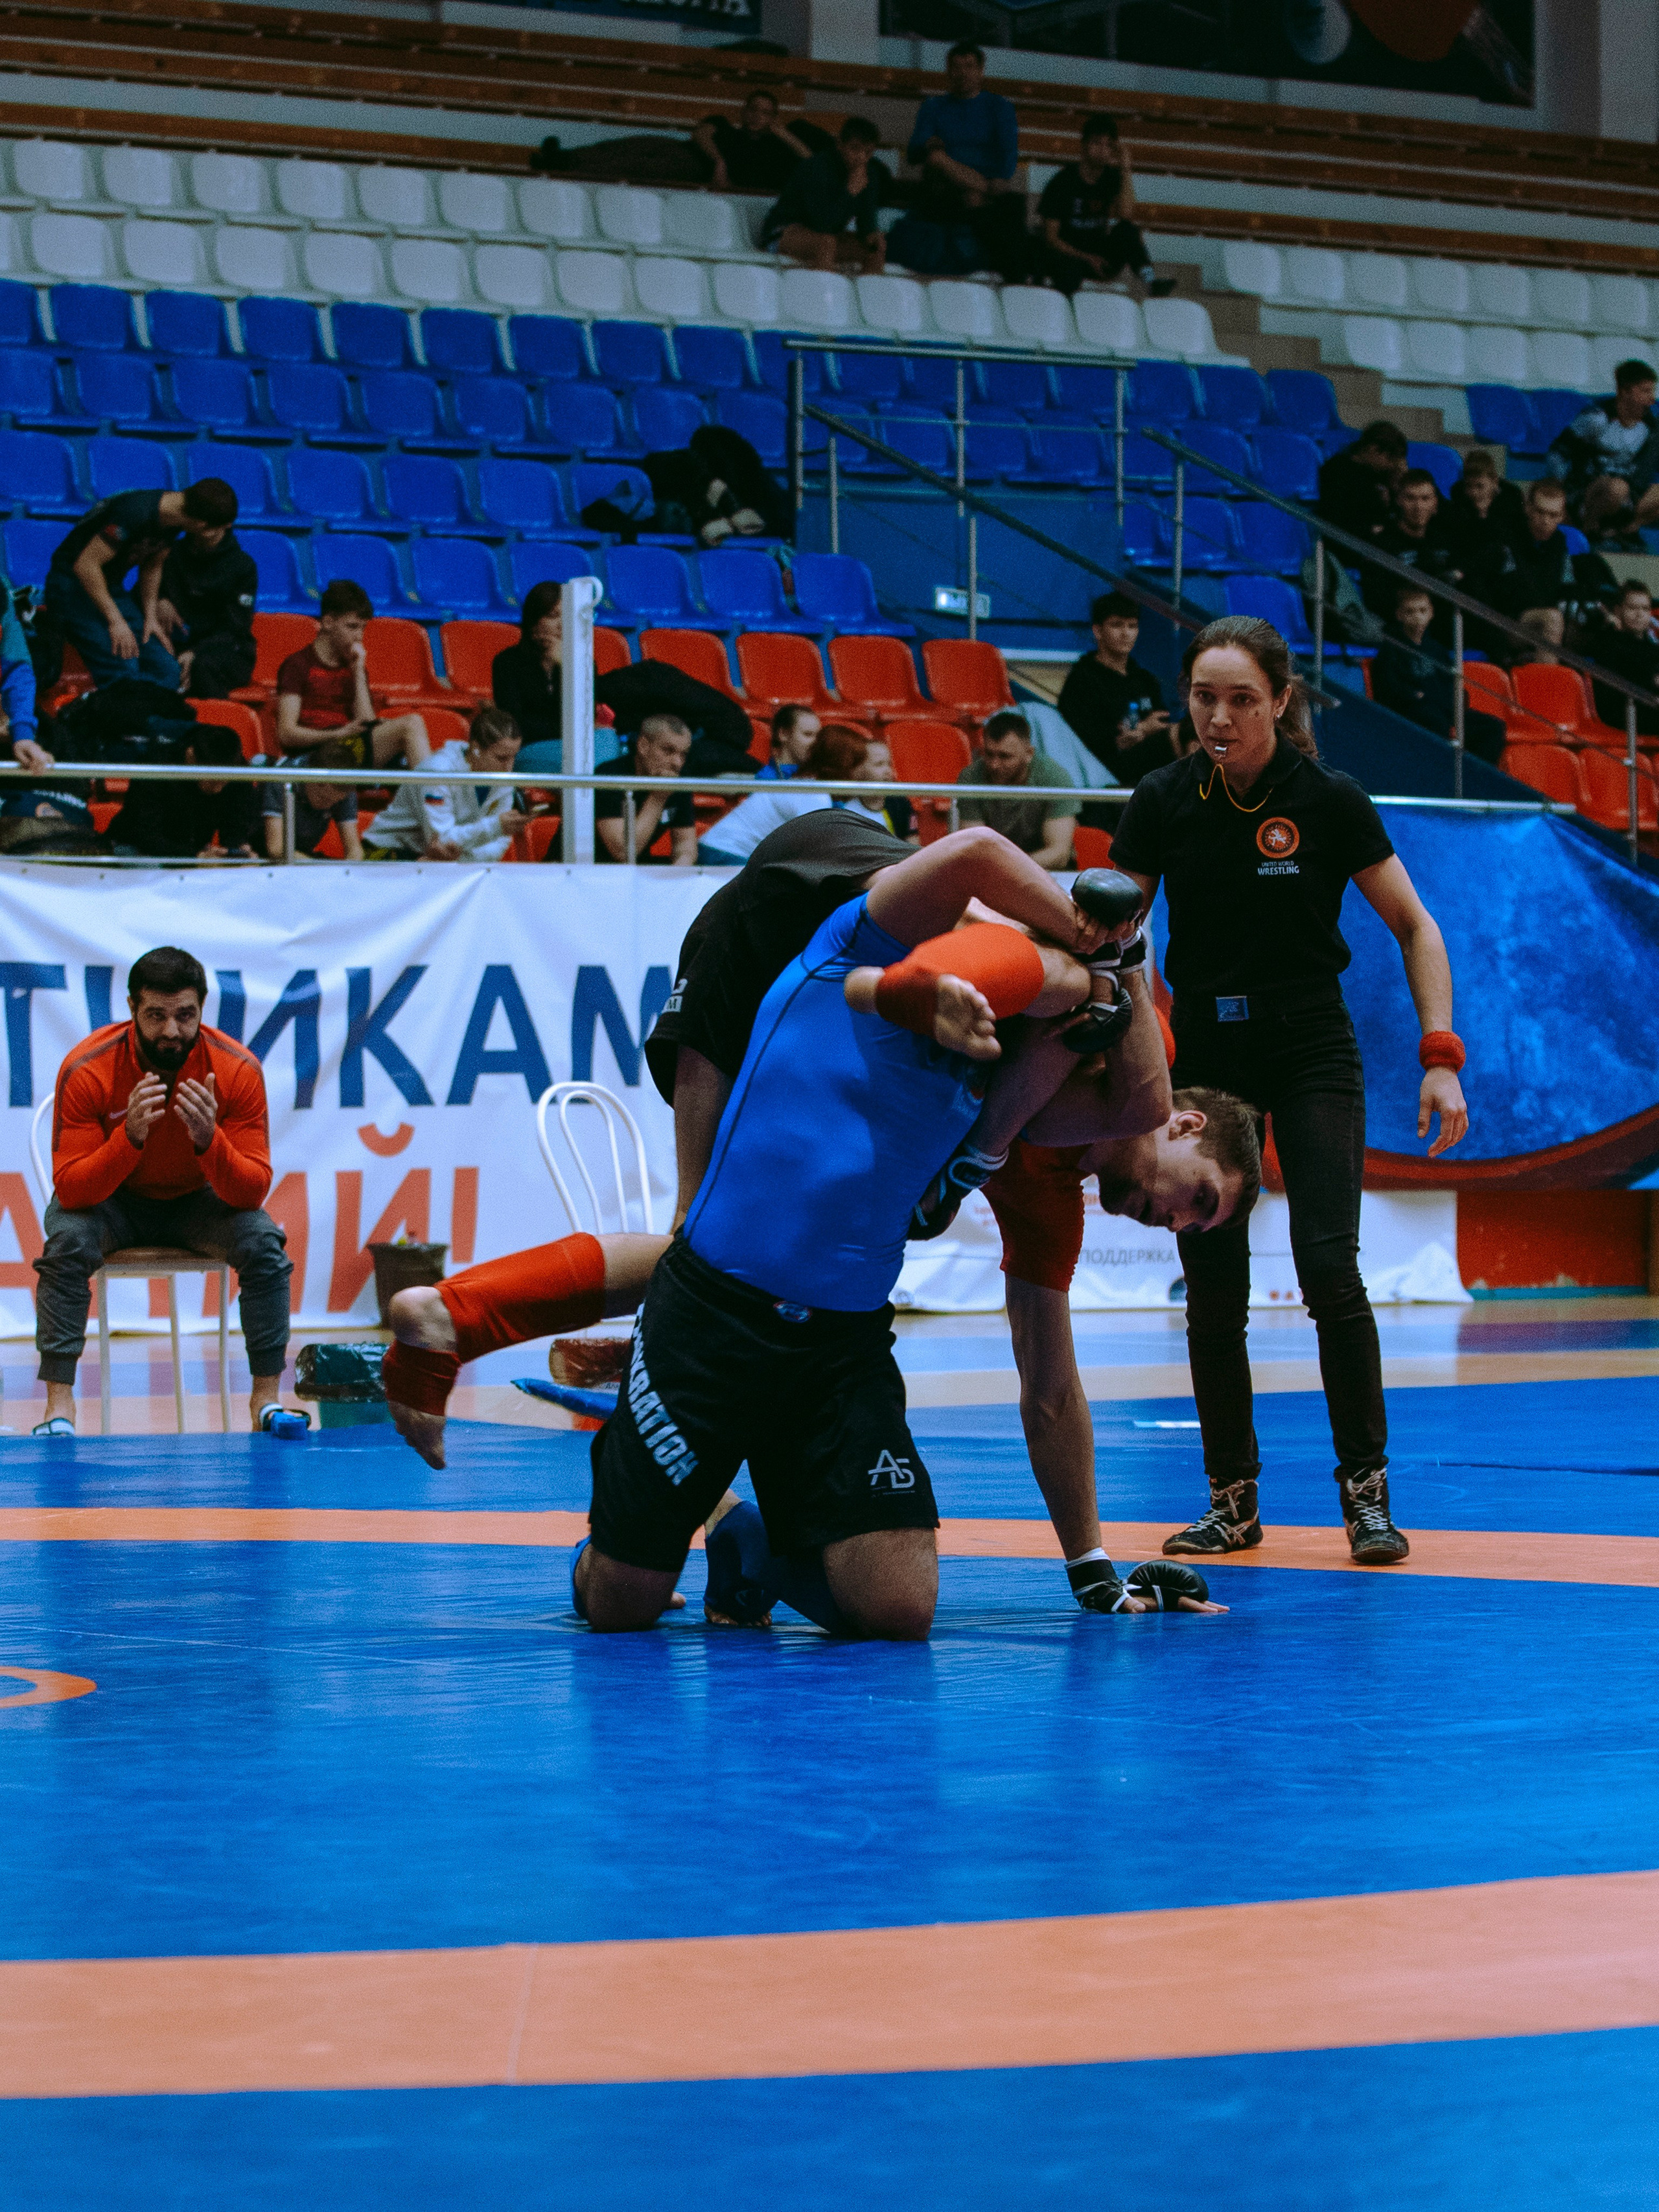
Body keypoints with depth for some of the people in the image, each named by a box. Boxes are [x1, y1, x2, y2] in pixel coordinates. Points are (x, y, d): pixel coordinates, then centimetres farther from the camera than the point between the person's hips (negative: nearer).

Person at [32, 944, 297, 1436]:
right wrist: (130, 1136, -44)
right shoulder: (87, 1070, -24)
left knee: (263, 1243, -26)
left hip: (196, 1201, 1)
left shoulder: (238, 1071, -21)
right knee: (68, 1241, -32)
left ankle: (267, 1397, -16)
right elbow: (70, 1190, -27)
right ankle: (58, 1404, -28)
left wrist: (208, 1141, -42)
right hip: (112, 1200, -1)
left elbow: (251, 1192, -22)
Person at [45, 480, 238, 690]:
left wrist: (151, 616, 4)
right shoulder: (136, 513, -30)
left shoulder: (174, 517, -3)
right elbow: (85, 565, -27)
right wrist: (115, 621, -23)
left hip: (112, 587, 8)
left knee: (166, 671, -5)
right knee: (124, 674, -24)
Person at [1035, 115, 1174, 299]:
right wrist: (1087, 258, -20)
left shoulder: (1112, 178, 4)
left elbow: (1126, 216, -16)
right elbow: (1051, 237, -8)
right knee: (1070, 267, -40)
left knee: (1126, 230, -28)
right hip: (1067, 254, -3)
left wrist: (1126, 171, -17)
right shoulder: (1063, 181, -5)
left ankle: (1150, 282, -44)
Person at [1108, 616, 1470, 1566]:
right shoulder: (1164, 802, -7)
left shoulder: (1329, 800, -12)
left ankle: (1366, 1489, -2)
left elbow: (1416, 926, -5)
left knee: (1330, 1270, -14)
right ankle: (1234, 1499, 13)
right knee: (1213, 1290, 1)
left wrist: (1441, 1057, -13)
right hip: (1203, 1053, 2)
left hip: (1313, 1054, -2)